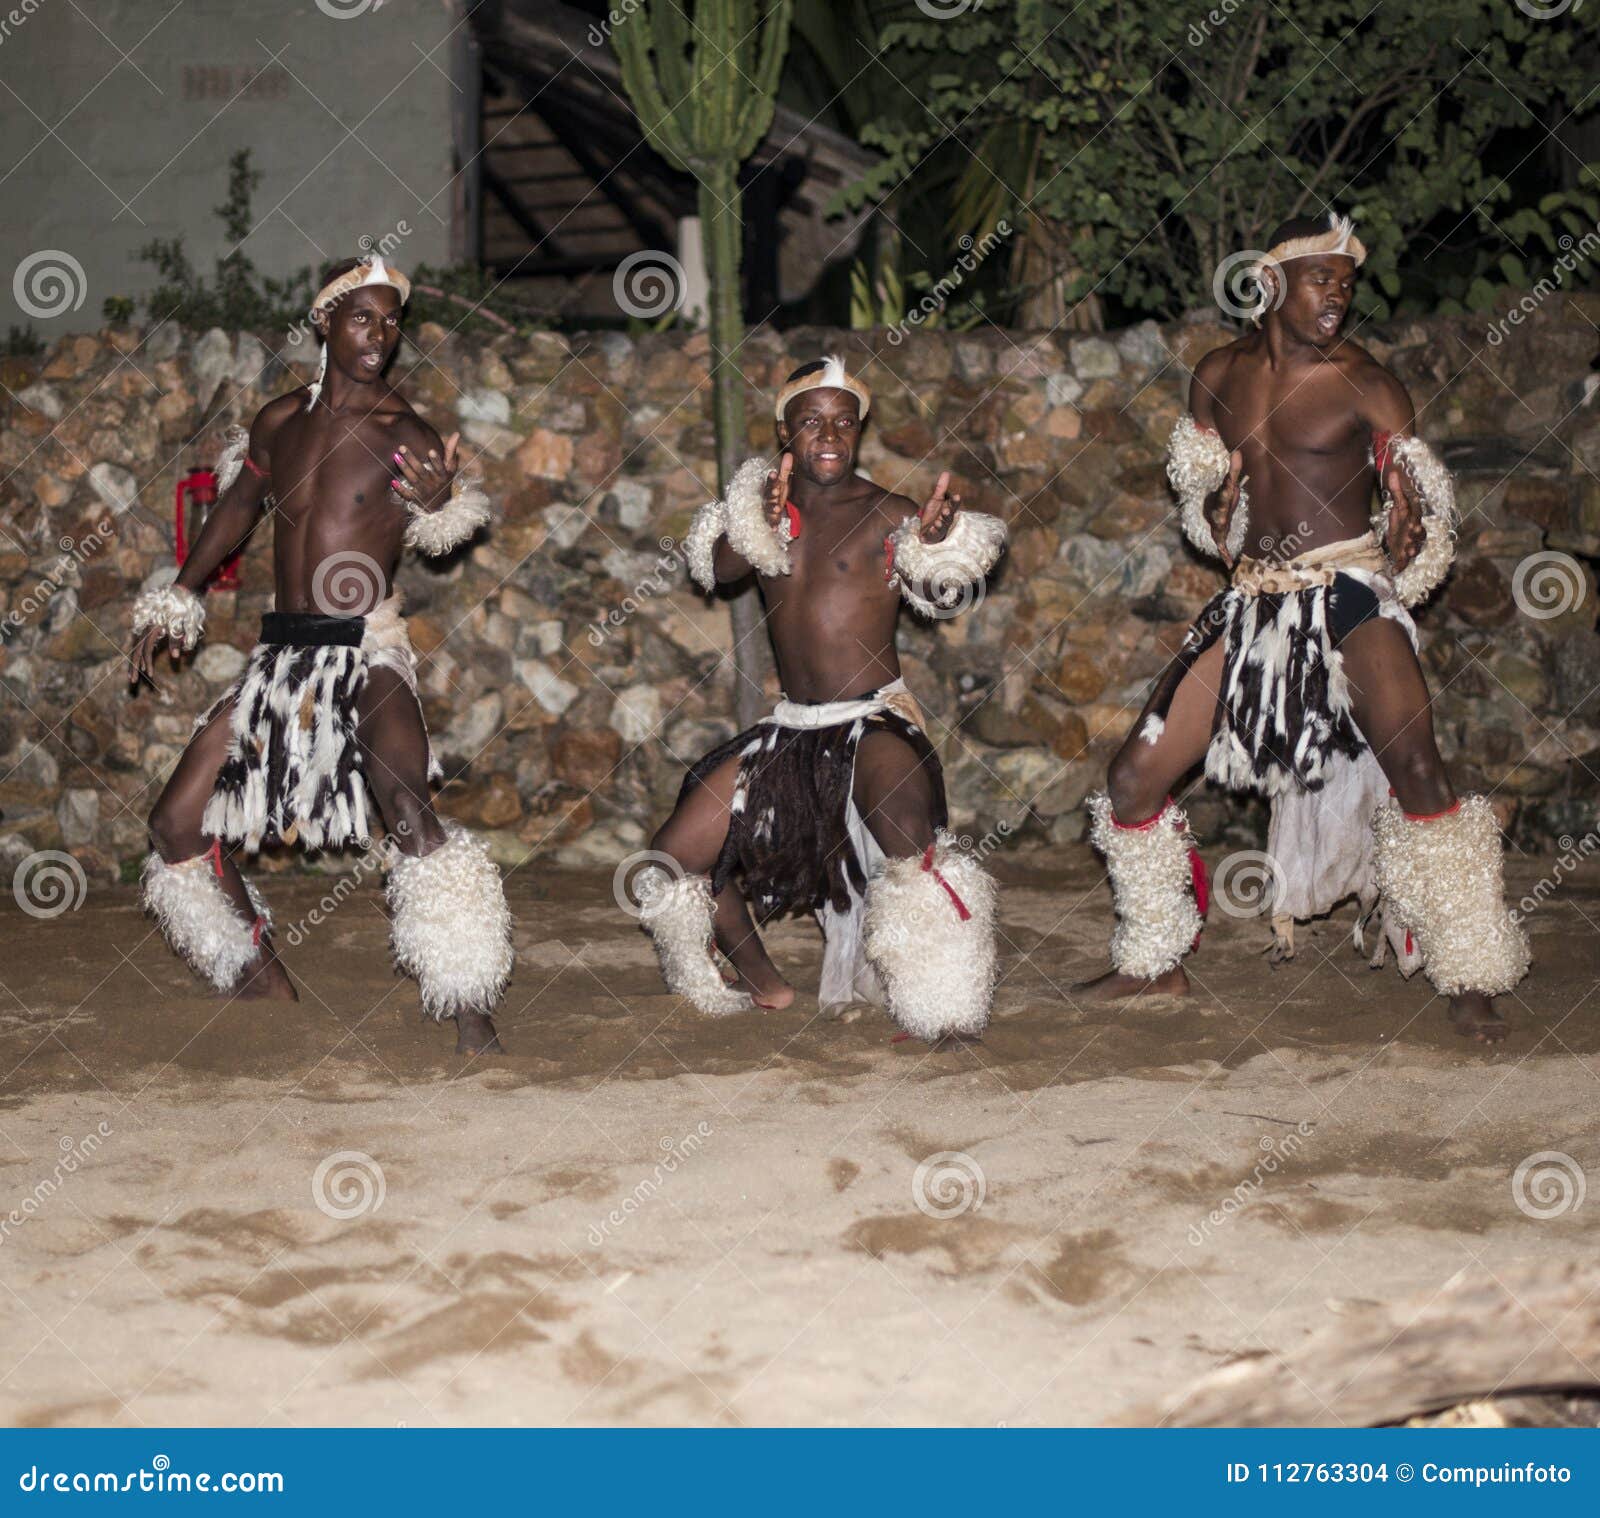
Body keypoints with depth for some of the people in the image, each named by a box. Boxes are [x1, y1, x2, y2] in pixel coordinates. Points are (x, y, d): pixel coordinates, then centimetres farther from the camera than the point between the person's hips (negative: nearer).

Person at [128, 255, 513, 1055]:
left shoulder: (403, 434, -4)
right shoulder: (278, 421, 9)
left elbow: (446, 525, -19)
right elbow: (237, 508, 25)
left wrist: (439, 502, -42)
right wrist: (175, 599, 26)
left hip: (368, 653, -6)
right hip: (282, 652, 6)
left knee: (407, 807, -31)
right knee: (177, 825, 5)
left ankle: (469, 1010, -26)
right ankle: (262, 975, 24)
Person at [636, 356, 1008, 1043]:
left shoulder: (885, 515, -5)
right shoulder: (765, 504, 9)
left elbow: (945, 594, -21)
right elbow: (714, 569, -9)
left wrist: (939, 539, -42)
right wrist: (760, 522, -28)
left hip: (875, 721, -6)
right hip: (792, 729, 6)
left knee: (909, 827, -37)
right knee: (677, 852, 5)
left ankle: (941, 1010, -28)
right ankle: (762, 984, 24)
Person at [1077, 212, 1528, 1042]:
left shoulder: (1365, 384, -4)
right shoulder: (1220, 375, 8)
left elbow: (1420, 505, -4)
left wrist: (1408, 539, -27)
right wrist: (1215, 514, -2)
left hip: (1348, 589, -5)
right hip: (1253, 601, 5)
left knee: (1414, 764, -28)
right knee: (1133, 778, 3)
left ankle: (1470, 981, -18)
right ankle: (1153, 962, 24)